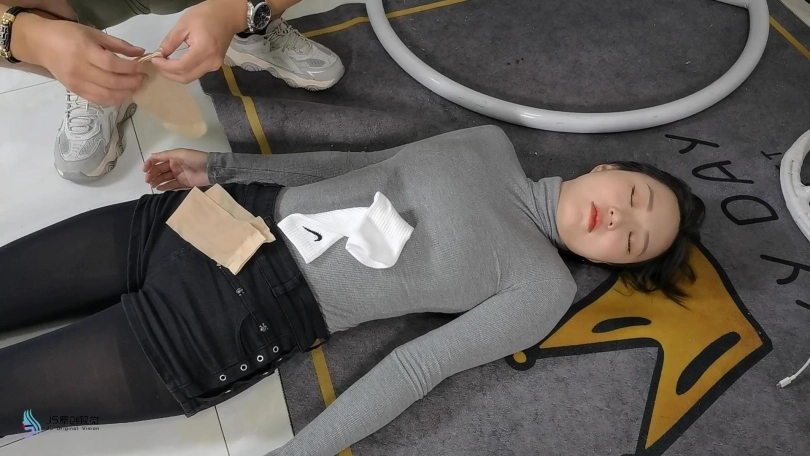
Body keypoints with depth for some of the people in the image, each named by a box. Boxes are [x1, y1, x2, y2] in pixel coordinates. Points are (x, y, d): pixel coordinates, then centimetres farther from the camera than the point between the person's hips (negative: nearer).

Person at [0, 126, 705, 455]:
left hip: (240, 323, -4)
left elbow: (420, 365, -11)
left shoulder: (544, 287, -2)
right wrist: (219, 165, 13)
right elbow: (363, 166, 13)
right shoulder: (490, 145, 9)